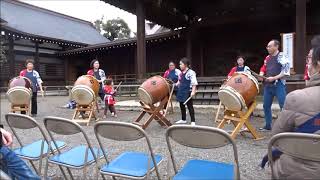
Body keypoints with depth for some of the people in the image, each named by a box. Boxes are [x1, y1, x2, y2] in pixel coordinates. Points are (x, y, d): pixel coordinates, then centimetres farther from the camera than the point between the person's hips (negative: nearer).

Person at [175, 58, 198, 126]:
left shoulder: (191, 72, -14)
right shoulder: (181, 73, 11)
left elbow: (194, 83, -18)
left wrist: (193, 91, -25)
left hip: (187, 92, -8)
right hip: (181, 92, 8)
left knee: (190, 106, -1)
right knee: (182, 106, 15)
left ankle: (193, 121, 7)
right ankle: (183, 119, 30)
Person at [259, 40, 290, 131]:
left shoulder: (282, 57, -6)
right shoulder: (267, 58, 15)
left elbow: (286, 72, -13)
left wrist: (274, 78, -19)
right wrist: (261, 75, 3)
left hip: (279, 85, -7)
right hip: (267, 85, 7)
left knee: (283, 106, -5)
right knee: (266, 106, 10)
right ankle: (268, 125, 22)